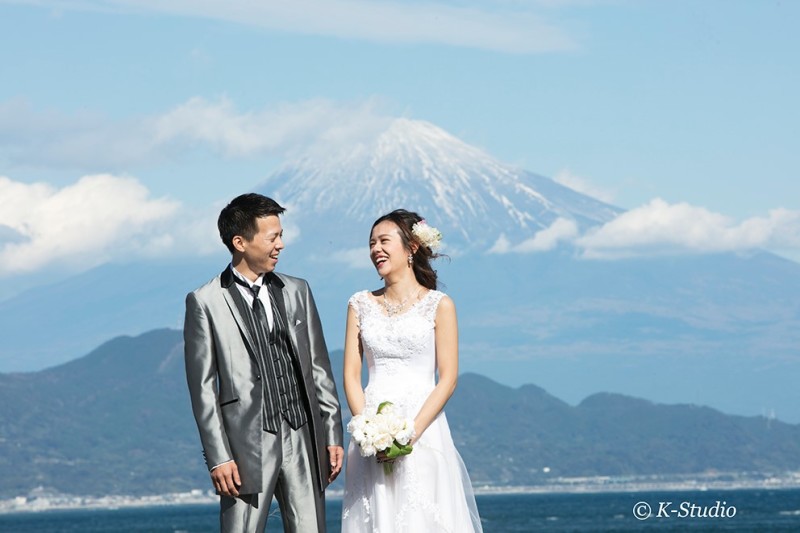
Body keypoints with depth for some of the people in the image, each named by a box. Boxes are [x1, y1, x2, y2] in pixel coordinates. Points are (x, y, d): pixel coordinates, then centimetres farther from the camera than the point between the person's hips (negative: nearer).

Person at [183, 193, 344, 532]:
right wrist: (218, 457, -9)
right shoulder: (205, 301, -1)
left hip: (302, 437, 4)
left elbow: (319, 367, 14)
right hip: (247, 442, -4)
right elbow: (203, 387, -3)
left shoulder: (297, 291, 13)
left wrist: (333, 435, 7)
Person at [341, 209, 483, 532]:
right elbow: (351, 375, 7)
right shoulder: (361, 305, 11)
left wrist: (411, 432, -14)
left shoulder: (438, 305, 1)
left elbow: (448, 380, -4)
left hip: (423, 432, -3)